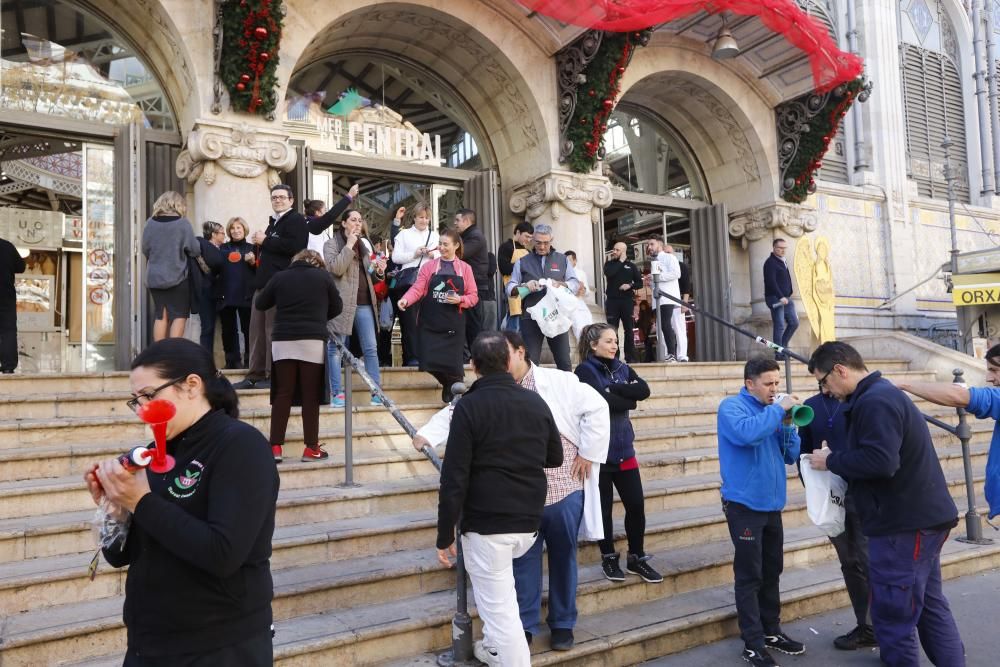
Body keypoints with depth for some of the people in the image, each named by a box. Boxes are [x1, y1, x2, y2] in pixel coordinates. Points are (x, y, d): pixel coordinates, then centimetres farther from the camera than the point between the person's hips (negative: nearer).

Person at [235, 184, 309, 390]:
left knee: (273, 330, -7)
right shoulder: (273, 222, 25)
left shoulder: (297, 220, -4)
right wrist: (259, 246, 13)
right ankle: (255, 375, 13)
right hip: (264, 282, 9)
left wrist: (265, 241, -12)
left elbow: (295, 246, -21)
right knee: (257, 329, 8)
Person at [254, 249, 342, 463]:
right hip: (313, 341, -2)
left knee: (282, 394, 6)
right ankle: (311, 448, 5)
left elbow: (259, 304, 14)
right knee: (311, 395, 2)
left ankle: (275, 447, 3)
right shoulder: (323, 275, 6)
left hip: (283, 340, 2)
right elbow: (337, 308, 12)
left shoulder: (280, 277, 9)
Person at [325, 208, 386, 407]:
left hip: (364, 303, 6)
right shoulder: (332, 244, 3)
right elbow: (336, 268, -15)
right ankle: (336, 393, 3)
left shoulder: (363, 245, 21)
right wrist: (349, 245, -12)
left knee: (371, 348, 2)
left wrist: (379, 272, 4)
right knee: (336, 348, -2)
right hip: (342, 303, -5)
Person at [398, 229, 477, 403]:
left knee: (452, 362, -4)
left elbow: (474, 296, 5)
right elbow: (417, 289, -4)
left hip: (454, 324, -1)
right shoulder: (429, 266, 7)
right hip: (430, 323, 1)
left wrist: (460, 299, -14)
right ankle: (448, 383, 28)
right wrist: (405, 299, -23)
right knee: (430, 361, -5)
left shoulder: (465, 268, 6)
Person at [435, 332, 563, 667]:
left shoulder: (469, 407, -12)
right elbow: (555, 459, 15)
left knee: (499, 610, 4)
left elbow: (454, 479, -15)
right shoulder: (536, 402, 3)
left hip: (486, 526, -6)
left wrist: (444, 535, -7)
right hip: (529, 525, 6)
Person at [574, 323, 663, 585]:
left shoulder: (622, 368, 9)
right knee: (603, 508, 7)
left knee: (636, 505, 6)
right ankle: (609, 558, 24)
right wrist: (628, 398, -7)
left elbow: (644, 390, -8)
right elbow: (604, 402, -22)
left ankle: (637, 558, 22)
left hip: (624, 449, 5)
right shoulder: (585, 371, -8)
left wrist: (612, 388, -16)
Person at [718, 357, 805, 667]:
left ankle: (771, 631, 30)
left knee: (772, 572, 17)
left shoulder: (773, 411, 10)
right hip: (745, 504, -7)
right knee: (749, 576, -1)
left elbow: (791, 456, 9)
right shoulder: (732, 406, -11)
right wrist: (778, 409, -24)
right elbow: (746, 433, -34)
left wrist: (788, 424, -6)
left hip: (771, 504, 7)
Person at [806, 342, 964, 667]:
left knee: (895, 616, -1)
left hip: (904, 523, -11)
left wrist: (831, 461, -16)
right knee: (930, 605, 20)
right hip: (920, 517, 11)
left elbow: (880, 461, -30)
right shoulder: (882, 394, 15)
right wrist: (837, 458, 4)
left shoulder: (875, 401, -20)